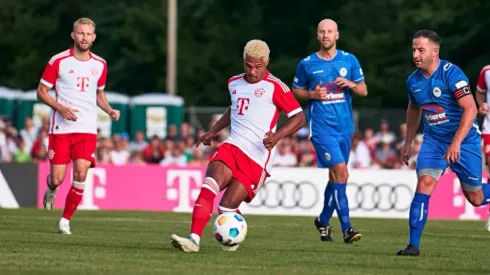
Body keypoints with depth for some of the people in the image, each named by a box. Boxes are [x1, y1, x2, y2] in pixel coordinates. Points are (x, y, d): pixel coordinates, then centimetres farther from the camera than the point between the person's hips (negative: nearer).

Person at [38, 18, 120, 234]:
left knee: (81, 174, -13)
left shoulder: (100, 65, 8)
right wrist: (60, 107, -17)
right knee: (57, 178, -4)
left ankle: (65, 220, 1)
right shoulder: (58, 61, -5)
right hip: (61, 128, -2)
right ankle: (51, 190, 35)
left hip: (87, 129, 2)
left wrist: (109, 111, 3)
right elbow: (41, 91, -1)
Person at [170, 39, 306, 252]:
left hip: (257, 157, -5)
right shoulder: (234, 83, 15)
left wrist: (278, 135, -23)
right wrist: (213, 131, 31)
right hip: (232, 146, 5)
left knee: (227, 206, -10)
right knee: (210, 186, -23)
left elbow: (299, 118, -7)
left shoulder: (275, 87, -6)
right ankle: (194, 239, -29)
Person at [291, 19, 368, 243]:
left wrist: (350, 84, -11)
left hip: (344, 126, 4)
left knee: (335, 176, 12)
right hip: (321, 127, -4)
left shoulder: (349, 60, 6)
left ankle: (323, 221, 33)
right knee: (340, 172, -17)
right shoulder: (307, 64, 1)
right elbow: (296, 90, 11)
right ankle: (346, 227, -18)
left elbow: (363, 91, 10)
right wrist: (312, 94, -9)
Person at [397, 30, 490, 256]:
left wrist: (456, 143, -33)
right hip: (433, 140, 4)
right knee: (424, 183, -18)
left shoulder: (451, 74, -21)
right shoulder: (413, 81, 0)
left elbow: (470, 109, -26)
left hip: (464, 140, -4)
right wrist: (408, 142, 22)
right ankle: (413, 245, -18)